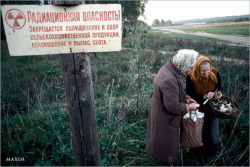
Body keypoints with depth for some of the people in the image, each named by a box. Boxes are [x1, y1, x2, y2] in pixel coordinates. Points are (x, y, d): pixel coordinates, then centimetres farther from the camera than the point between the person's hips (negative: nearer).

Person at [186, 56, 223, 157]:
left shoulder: (215, 73, -15)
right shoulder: (191, 76, -23)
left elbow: (219, 87, 0)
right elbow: (190, 94, -20)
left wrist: (219, 92, -23)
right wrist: (204, 97, -33)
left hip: (212, 106, 2)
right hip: (198, 106, -2)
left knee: (213, 128, 13)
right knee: (201, 129, 14)